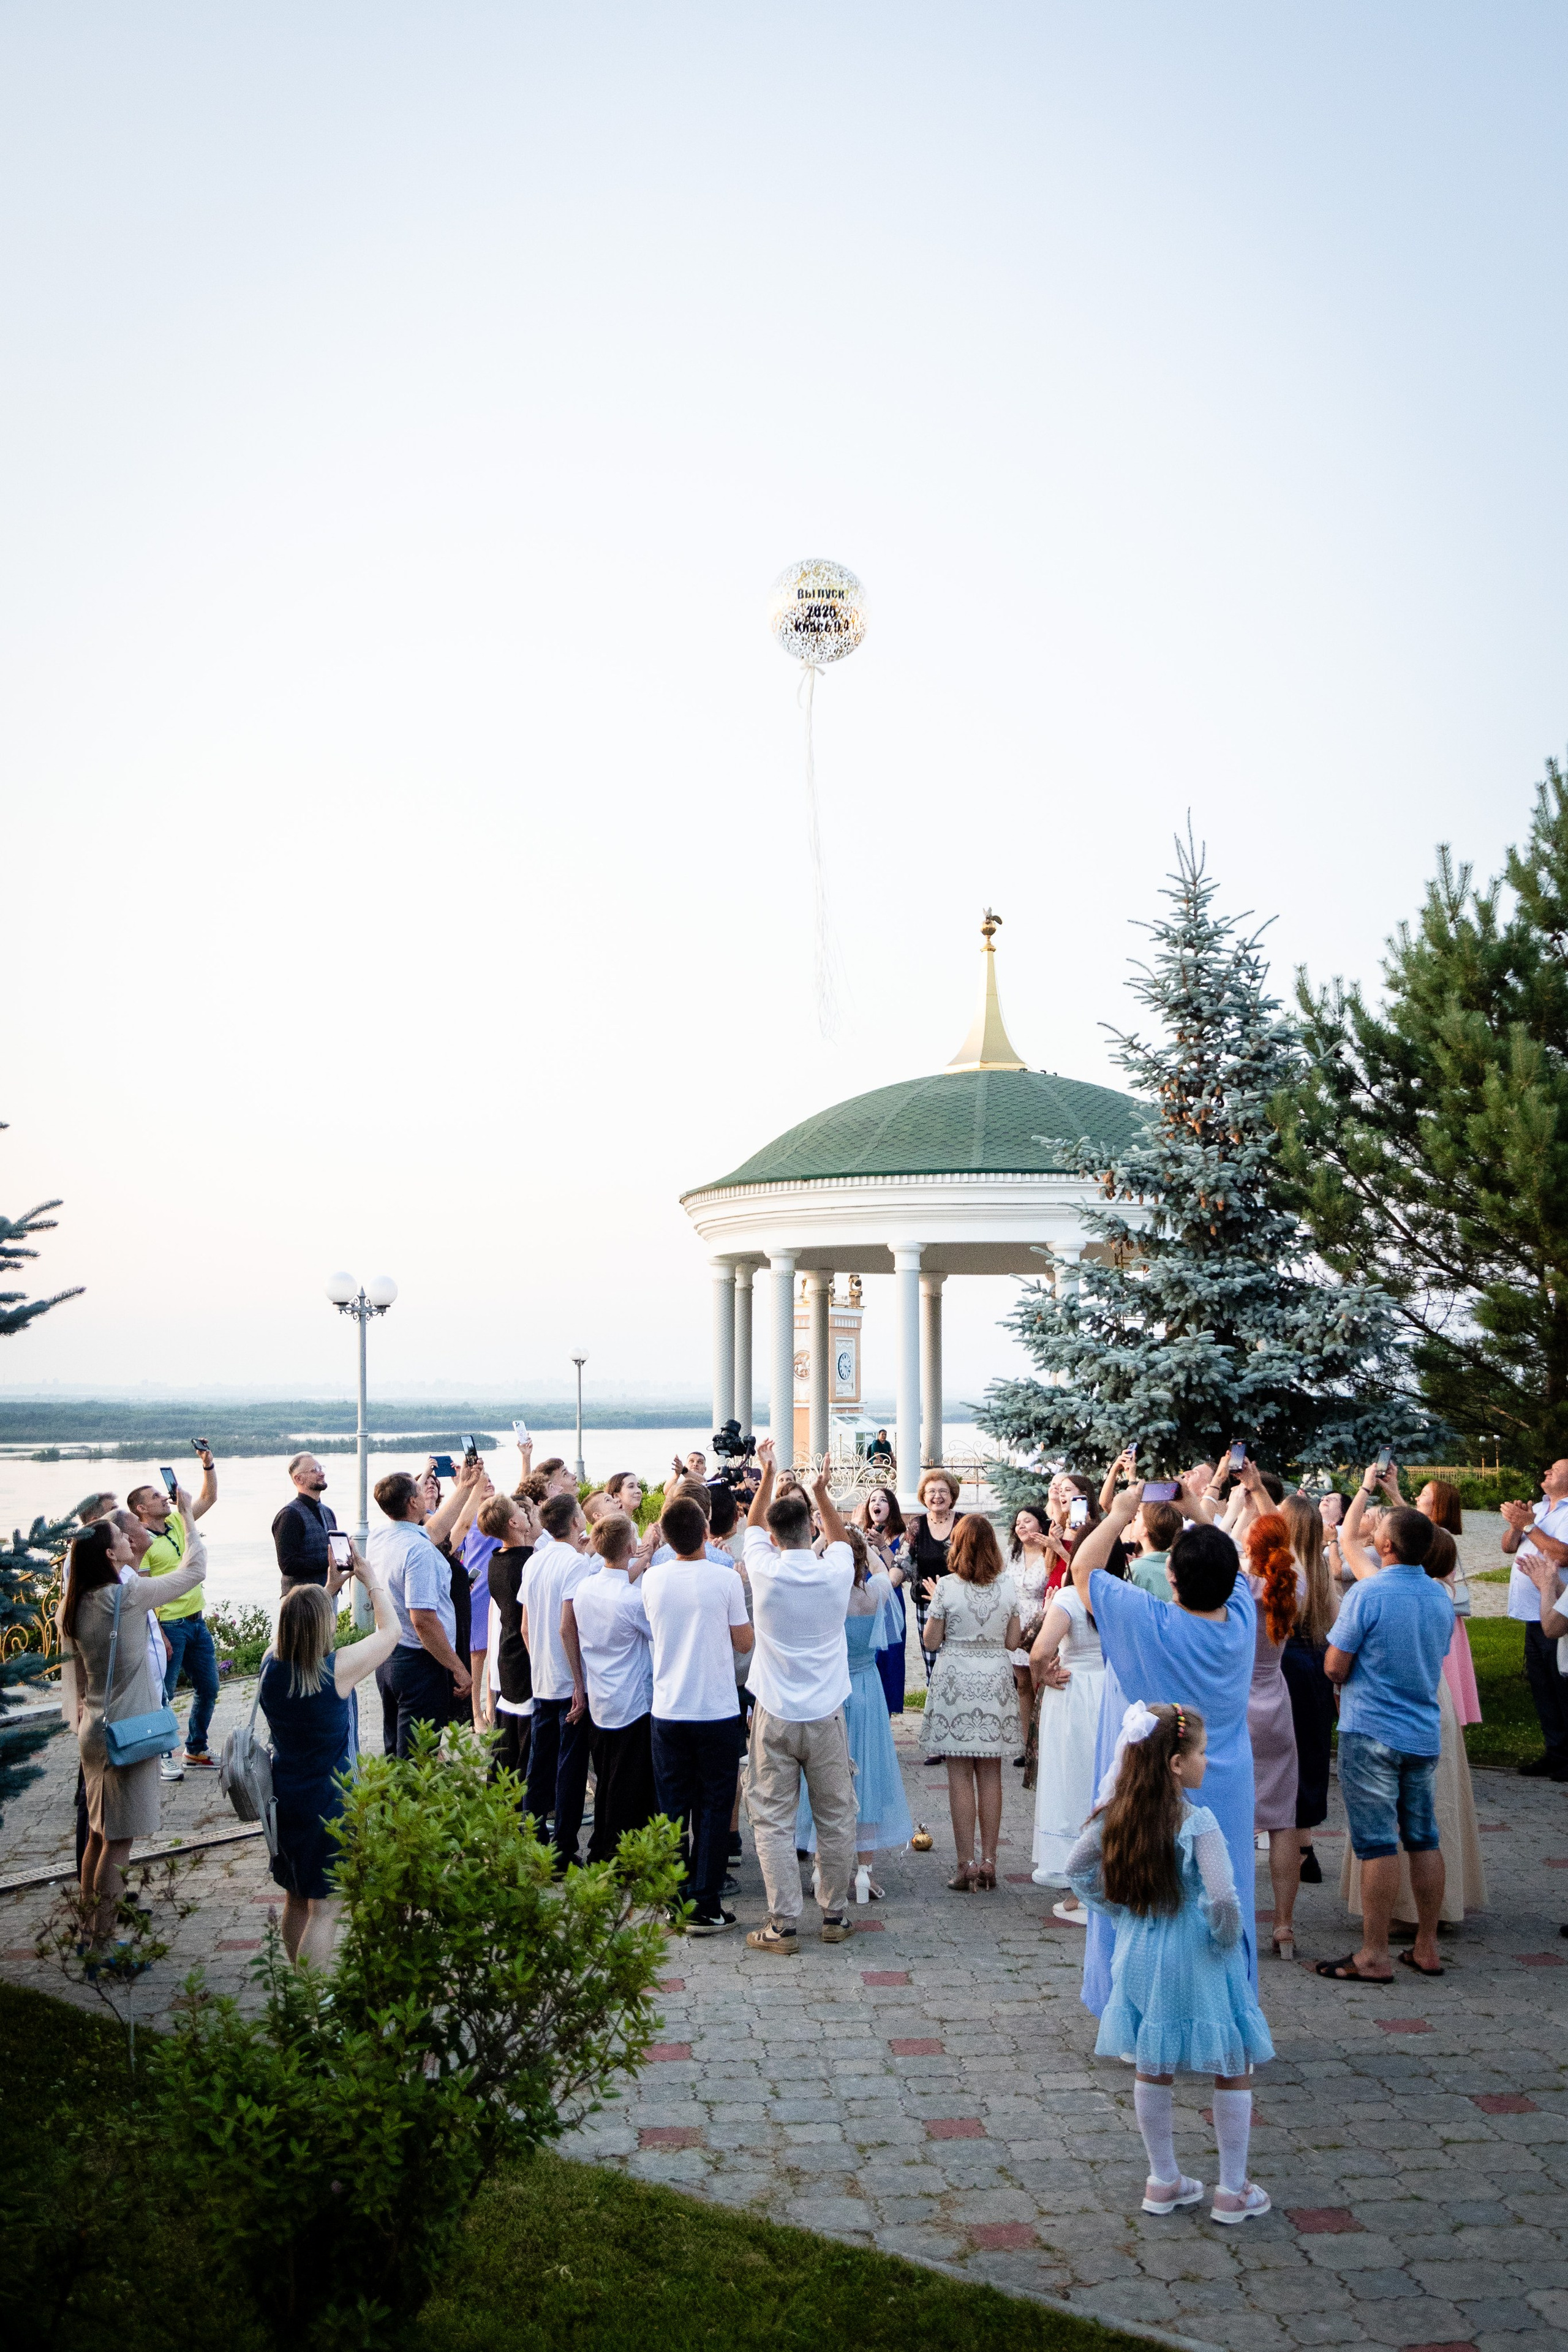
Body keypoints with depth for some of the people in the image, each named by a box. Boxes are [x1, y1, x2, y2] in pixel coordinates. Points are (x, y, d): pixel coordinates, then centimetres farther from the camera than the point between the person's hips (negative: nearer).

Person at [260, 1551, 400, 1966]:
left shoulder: (271, 1666, -6)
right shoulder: (338, 1670, -22)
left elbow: (301, 1637, 17)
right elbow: (390, 1631, -6)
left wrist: (330, 1584, 16)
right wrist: (372, 1579, 6)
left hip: (284, 1796, 7)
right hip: (331, 1803, -7)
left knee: (296, 1900, 19)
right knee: (324, 1909, -1)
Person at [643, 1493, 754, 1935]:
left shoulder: (653, 1578, -3)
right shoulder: (725, 1579, -12)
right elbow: (744, 1642, -3)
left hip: (667, 1711, 3)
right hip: (716, 1711, -3)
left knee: (672, 1809, 12)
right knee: (713, 1809, 6)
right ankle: (705, 1907, 6)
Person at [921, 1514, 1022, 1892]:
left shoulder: (947, 1586, -11)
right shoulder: (1008, 1585, -1)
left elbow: (930, 1641, -4)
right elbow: (1013, 1641, 4)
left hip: (956, 1679, -3)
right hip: (996, 1679, 3)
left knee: (960, 1775, 2)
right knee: (990, 1774, 10)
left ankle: (966, 1865, 2)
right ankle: (988, 1862, 13)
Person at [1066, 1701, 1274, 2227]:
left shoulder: (1115, 1817, -4)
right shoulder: (1197, 1823, -23)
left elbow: (1078, 1869, 7)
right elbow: (1223, 1897, -30)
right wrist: (1227, 1939, -12)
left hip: (1140, 1955, 5)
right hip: (1196, 1965, -5)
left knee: (1152, 2070, 19)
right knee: (1233, 2070, 13)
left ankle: (1163, 2181, 30)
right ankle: (1233, 2191, 19)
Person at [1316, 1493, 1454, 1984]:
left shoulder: (1366, 1594, -16)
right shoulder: (1442, 1598, 6)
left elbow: (1335, 1668, -13)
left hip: (1372, 1734, -6)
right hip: (1424, 1734, 6)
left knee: (1378, 1844, -3)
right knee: (1424, 1839, 12)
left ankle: (1374, 1956, 2)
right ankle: (1426, 1948, 19)